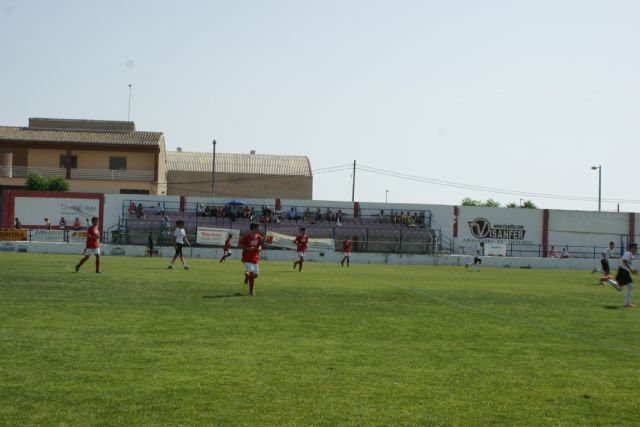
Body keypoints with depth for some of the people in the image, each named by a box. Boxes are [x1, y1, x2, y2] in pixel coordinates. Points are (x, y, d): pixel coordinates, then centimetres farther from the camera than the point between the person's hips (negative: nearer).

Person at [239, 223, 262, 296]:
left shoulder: (259, 237, 4)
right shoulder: (246, 237, -13)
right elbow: (239, 244, -6)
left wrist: (259, 248, -5)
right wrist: (247, 248, -20)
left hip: (255, 258, 6)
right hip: (247, 258, -6)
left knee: (255, 275, 5)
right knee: (252, 273, -17)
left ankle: (247, 274, 40)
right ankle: (251, 291, 4)